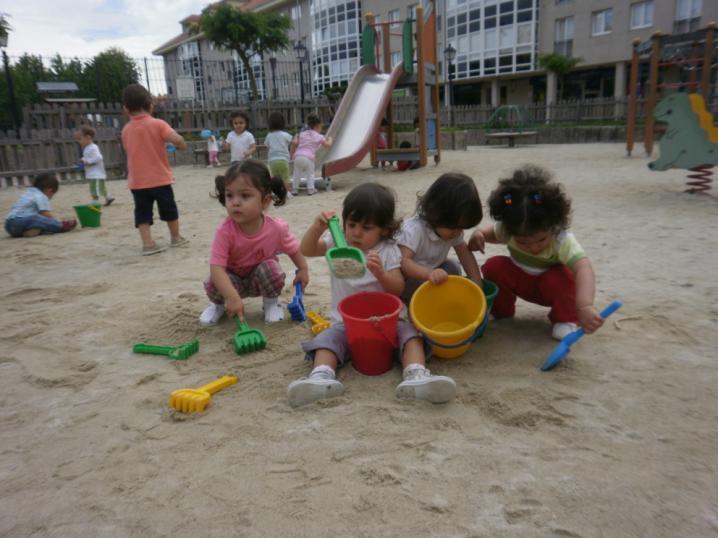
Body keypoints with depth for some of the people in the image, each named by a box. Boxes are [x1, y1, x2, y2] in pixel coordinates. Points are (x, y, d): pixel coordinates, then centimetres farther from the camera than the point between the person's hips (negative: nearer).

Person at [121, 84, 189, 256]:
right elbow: (177, 139, -22)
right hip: (160, 178, -3)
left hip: (137, 181, 3)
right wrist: (182, 145, -1)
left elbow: (129, 151, 16)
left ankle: (148, 243, 0)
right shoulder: (158, 124, -9)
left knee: (143, 212, 7)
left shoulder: (126, 130, 5)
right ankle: (176, 238, 25)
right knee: (169, 209, 13)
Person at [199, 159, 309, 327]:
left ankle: (271, 302, 1)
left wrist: (303, 270, -5)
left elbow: (293, 249, -3)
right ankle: (218, 304, 10)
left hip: (263, 279, 1)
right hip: (234, 279, 0)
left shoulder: (276, 228, -25)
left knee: (270, 267, -30)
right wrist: (232, 298, -49)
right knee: (213, 284, -28)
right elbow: (216, 267, -38)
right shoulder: (225, 231, -32)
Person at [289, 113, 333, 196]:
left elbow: (294, 142, 5)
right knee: (310, 174, 12)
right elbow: (328, 145, 8)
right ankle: (310, 189, 9)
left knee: (297, 174, 14)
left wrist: (292, 152, 18)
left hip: (298, 156, 4)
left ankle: (294, 189, 15)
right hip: (308, 158, -4)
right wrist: (330, 139, 29)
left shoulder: (302, 134, 16)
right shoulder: (319, 137, 6)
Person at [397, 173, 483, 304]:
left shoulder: (453, 229, -11)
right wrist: (429, 273, -60)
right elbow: (403, 261, -44)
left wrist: (477, 283, -19)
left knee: (453, 268, -13)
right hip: (404, 280, -7)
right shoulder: (414, 229, -33)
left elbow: (465, 253, -7)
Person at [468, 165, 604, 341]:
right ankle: (501, 311, 3)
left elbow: (584, 269, -53)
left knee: (559, 278, -37)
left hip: (552, 286, -3)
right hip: (521, 281, 3)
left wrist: (585, 306, -71)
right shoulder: (508, 230, -25)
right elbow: (491, 231, 0)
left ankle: (566, 319, -8)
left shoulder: (563, 240, -37)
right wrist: (479, 234, -26)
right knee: (493, 267, -23)